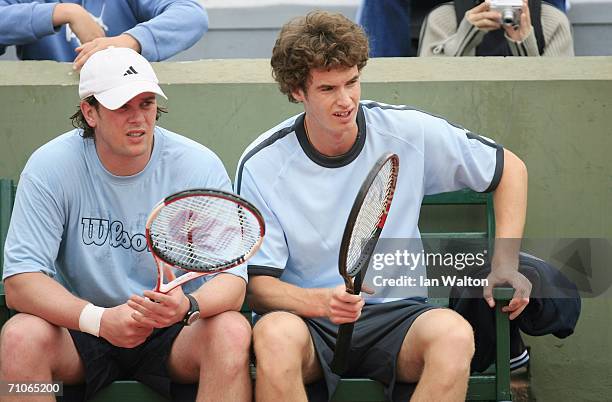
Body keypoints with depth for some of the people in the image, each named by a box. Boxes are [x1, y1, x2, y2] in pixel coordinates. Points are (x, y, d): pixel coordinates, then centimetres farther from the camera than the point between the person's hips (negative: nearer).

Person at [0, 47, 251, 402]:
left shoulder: (200, 166, -9)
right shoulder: (50, 167, -10)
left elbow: (232, 277, -12)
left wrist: (188, 306, -37)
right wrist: (99, 319, -33)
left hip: (174, 331, 0)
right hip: (81, 328, 0)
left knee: (233, 332, -31)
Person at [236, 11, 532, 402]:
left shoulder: (408, 131, -1)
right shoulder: (261, 165, -5)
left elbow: (510, 168, 11)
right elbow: (258, 285, -6)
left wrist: (505, 263, 0)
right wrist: (322, 302, -26)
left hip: (396, 317, 1)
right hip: (307, 320, -1)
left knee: (454, 333, -33)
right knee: (275, 333, -38)